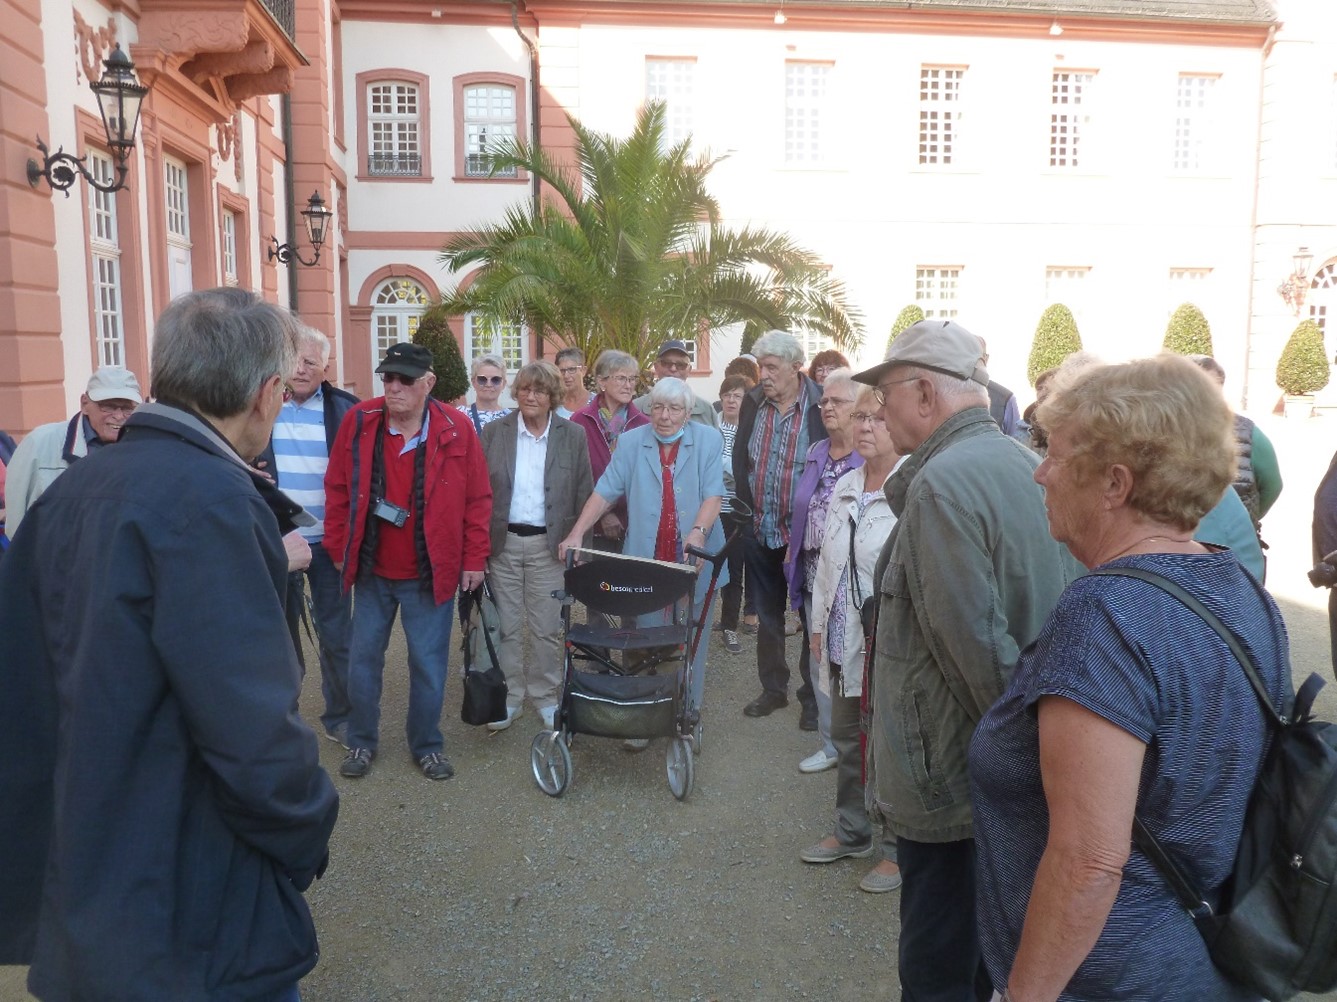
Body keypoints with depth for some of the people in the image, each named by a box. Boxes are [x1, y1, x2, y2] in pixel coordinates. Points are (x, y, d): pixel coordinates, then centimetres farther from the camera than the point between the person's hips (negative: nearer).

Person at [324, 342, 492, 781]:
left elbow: (478, 499, -5)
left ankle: (427, 746, 26)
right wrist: (338, 548, 3)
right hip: (371, 569, 2)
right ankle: (362, 742, 30)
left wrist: (474, 559, -4)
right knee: (363, 659, 12)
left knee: (428, 663, 8)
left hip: (431, 572, -2)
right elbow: (337, 489, 2)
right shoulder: (358, 421, -6)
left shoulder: (457, 429, -10)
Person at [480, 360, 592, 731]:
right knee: (504, 626, 9)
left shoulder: (573, 436, 0)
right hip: (502, 542, 1)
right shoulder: (493, 433, 2)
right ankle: (508, 696, 23)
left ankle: (546, 697, 23)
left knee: (547, 629, 7)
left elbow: (584, 494, 2)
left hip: (549, 544, -1)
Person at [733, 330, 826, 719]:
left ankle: (814, 692, 23)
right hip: (760, 530, 4)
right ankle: (773, 687, 29)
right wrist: (746, 508, 5)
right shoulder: (752, 402, 3)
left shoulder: (822, 405, -11)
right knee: (768, 614, 15)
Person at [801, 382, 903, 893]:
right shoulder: (844, 488, 9)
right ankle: (852, 832, 40)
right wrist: (819, 623, 16)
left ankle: (897, 850, 26)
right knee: (846, 740, 20)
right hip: (843, 641, 8)